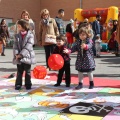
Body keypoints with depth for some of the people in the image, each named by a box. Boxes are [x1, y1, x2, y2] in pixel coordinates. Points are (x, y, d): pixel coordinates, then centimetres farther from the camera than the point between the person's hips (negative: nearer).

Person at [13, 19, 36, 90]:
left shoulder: (30, 35, -8)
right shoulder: (17, 35, 7)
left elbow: (28, 46, -16)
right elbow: (15, 45, 1)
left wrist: (21, 54, -19)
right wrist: (16, 54, -14)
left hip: (27, 56, -4)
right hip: (18, 57, 4)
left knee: (27, 71, 7)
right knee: (19, 72, 10)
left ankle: (28, 84, 18)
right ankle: (18, 84, 19)